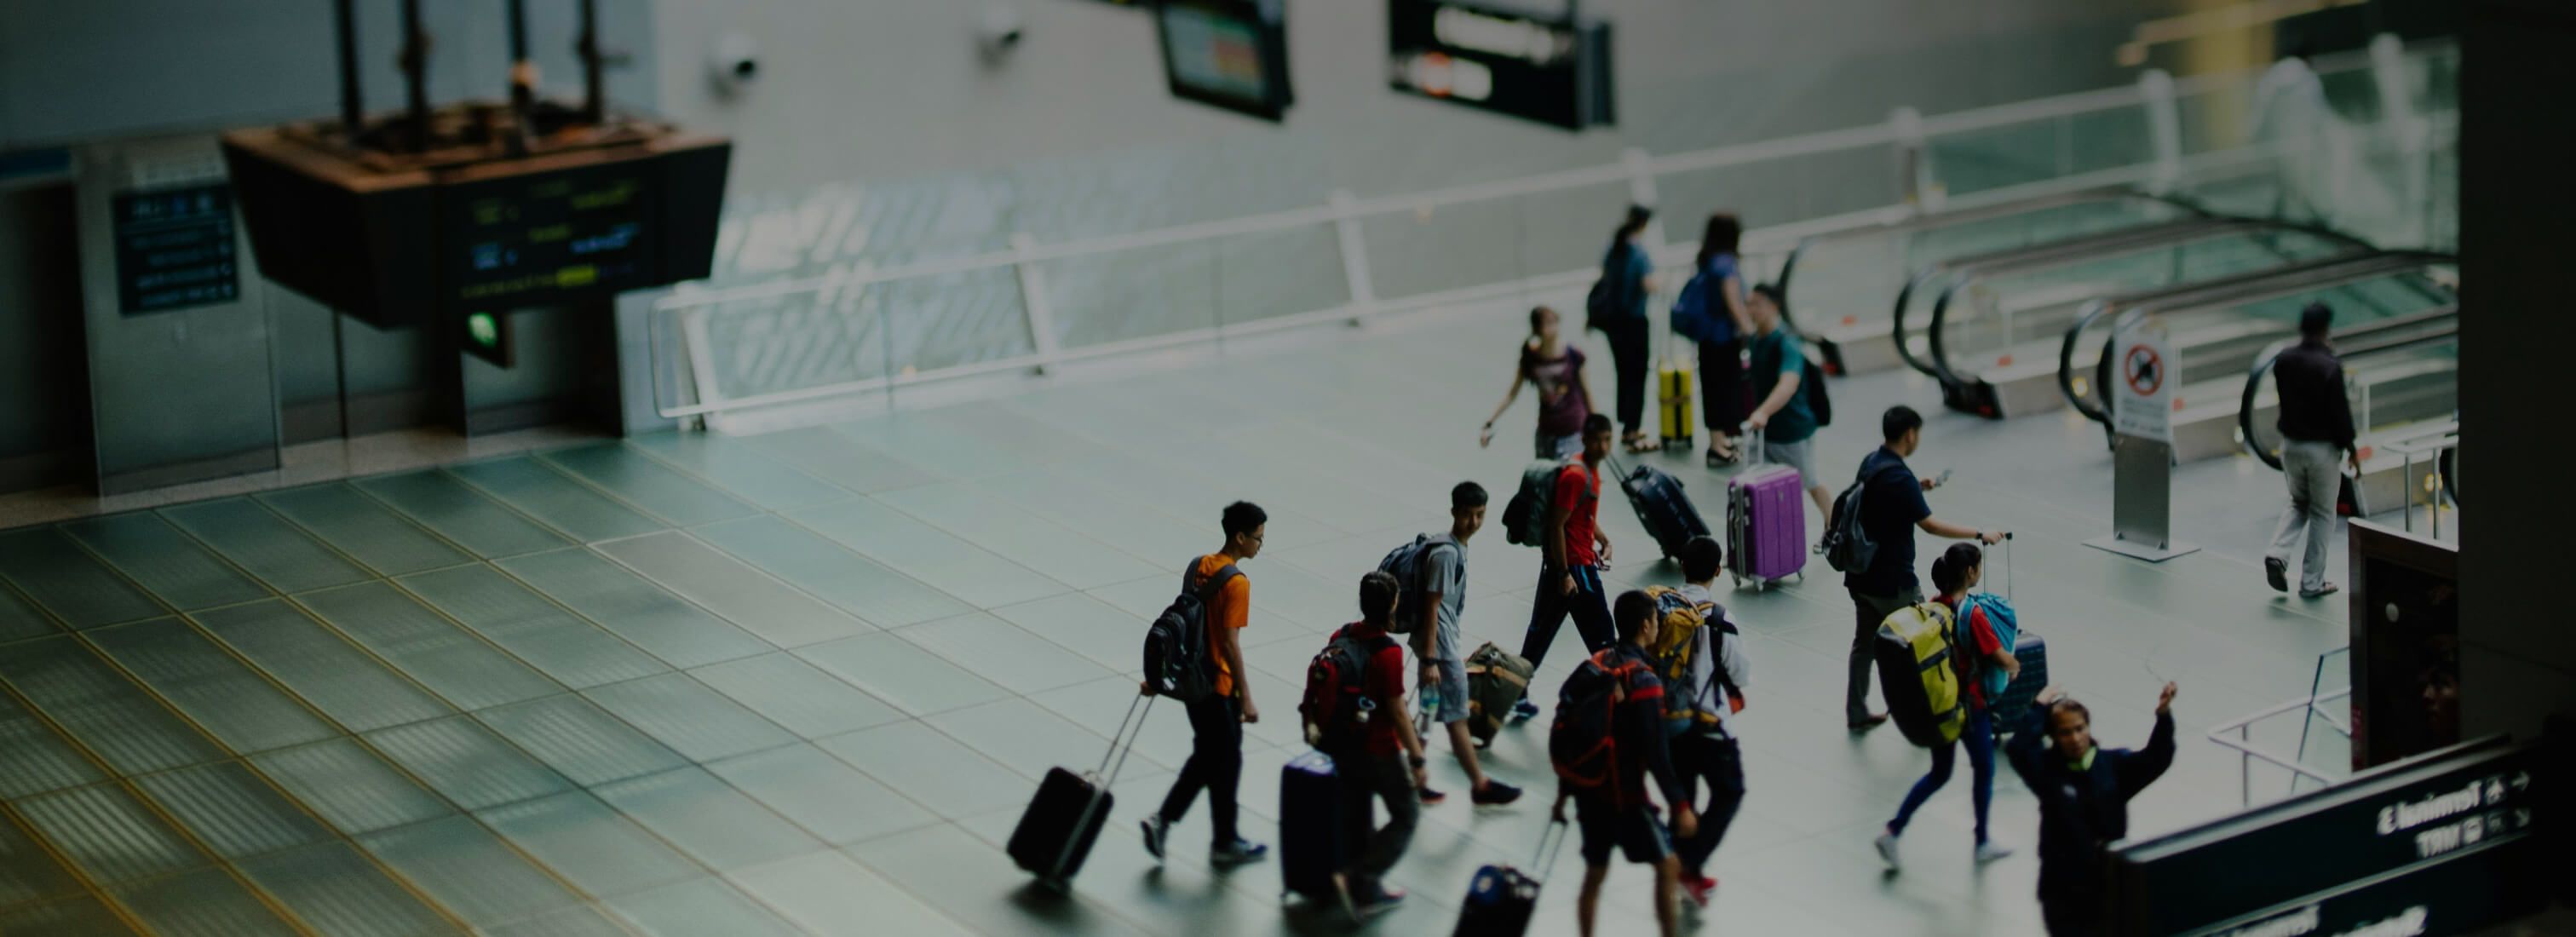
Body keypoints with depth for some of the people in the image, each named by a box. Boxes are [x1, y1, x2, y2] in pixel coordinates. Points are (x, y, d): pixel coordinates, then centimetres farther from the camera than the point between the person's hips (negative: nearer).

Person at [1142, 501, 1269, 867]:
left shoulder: (1199, 566, 4)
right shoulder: (1236, 584, -21)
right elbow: (1231, 644, -22)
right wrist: (1246, 699, -17)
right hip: (1218, 686, -8)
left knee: (1205, 756, 20)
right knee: (1226, 764, 8)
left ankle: (1163, 819, 11)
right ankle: (1225, 843, 20)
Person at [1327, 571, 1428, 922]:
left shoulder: (1341, 637, -3)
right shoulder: (1389, 653, -24)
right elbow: (1397, 711, -20)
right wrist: (1417, 757, -11)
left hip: (1343, 745, 7)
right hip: (1379, 749, -7)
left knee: (1357, 818, 17)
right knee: (1406, 816, 9)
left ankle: (1368, 892, 27)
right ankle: (1357, 879, -3)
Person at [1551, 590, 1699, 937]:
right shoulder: (1644, 681, -18)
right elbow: (1655, 752, -20)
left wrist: (1564, 791, 20)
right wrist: (1680, 805, -14)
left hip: (1588, 787, 7)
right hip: (1623, 793, -7)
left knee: (1594, 875, 16)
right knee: (1668, 866, 6)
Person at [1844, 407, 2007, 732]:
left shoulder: (1870, 464, 4)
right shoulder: (1899, 476, -23)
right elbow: (1929, 524, -22)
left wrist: (1918, 488, 21)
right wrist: (1979, 535, -18)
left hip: (1861, 575, 8)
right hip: (1893, 581, -8)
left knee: (1864, 643, 15)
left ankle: (1857, 713, 20)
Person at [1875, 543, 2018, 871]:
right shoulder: (1972, 614, -21)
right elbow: (2001, 657, -16)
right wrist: (2014, 665, 8)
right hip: (1969, 706, -6)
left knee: (1939, 773, 18)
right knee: (1984, 770, 15)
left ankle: (1892, 830, 7)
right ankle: (1982, 843, 27)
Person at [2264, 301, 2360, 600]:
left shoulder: (2283, 360, -4)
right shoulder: (2330, 365, -20)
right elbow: (2340, 411, -17)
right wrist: (2351, 449, -4)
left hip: (2290, 443, 5)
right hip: (2322, 447, -5)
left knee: (2298, 503, 23)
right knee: (2322, 514, 10)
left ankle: (2278, 553, -2)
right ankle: (2312, 582, 12)